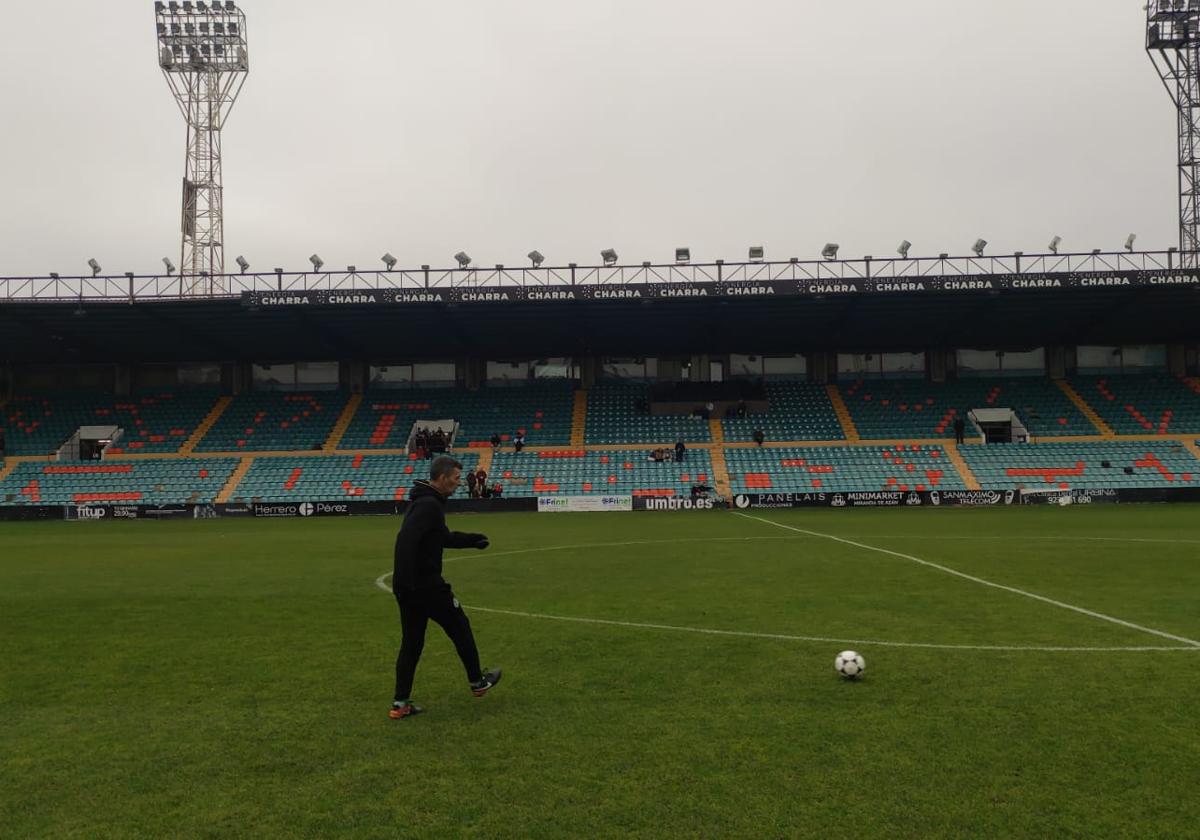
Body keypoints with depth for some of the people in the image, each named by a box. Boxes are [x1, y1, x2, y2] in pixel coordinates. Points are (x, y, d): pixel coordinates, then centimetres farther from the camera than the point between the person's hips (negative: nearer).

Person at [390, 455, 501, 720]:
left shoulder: (425, 501, 13)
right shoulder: (429, 505, -19)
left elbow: (443, 537, 26)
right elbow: (406, 540, -30)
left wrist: (472, 540, 18)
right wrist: (407, 582, -31)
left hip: (409, 587, 9)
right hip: (426, 585, -9)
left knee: (411, 644, 13)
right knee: (460, 628, 11)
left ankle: (400, 704, 13)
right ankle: (477, 682, 27)